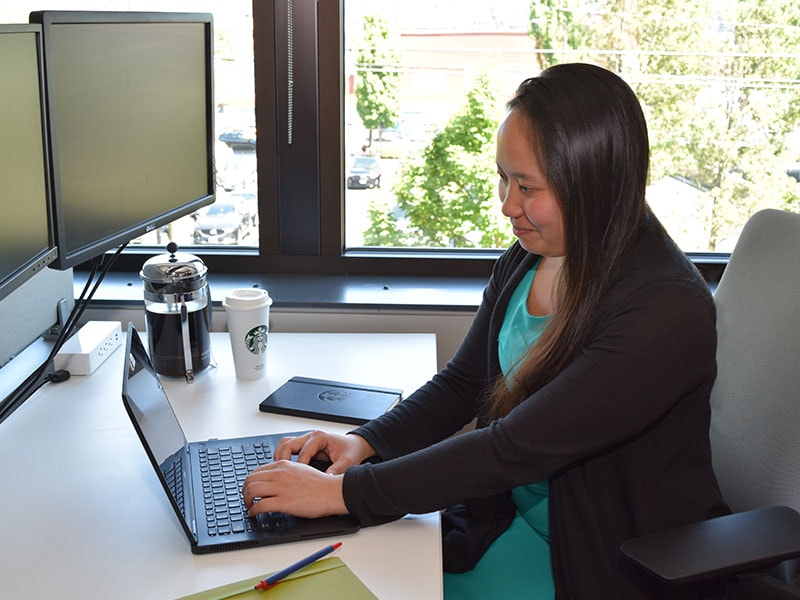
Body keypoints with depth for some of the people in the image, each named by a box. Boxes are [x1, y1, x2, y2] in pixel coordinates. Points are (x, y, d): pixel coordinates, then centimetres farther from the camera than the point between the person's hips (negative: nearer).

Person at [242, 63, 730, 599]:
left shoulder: (665, 313, -27)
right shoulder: (528, 258, -2)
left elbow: (516, 448, -29)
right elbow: (462, 382, 7)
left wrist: (343, 492, -27)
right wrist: (364, 443, -10)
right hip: (506, 512, 6)